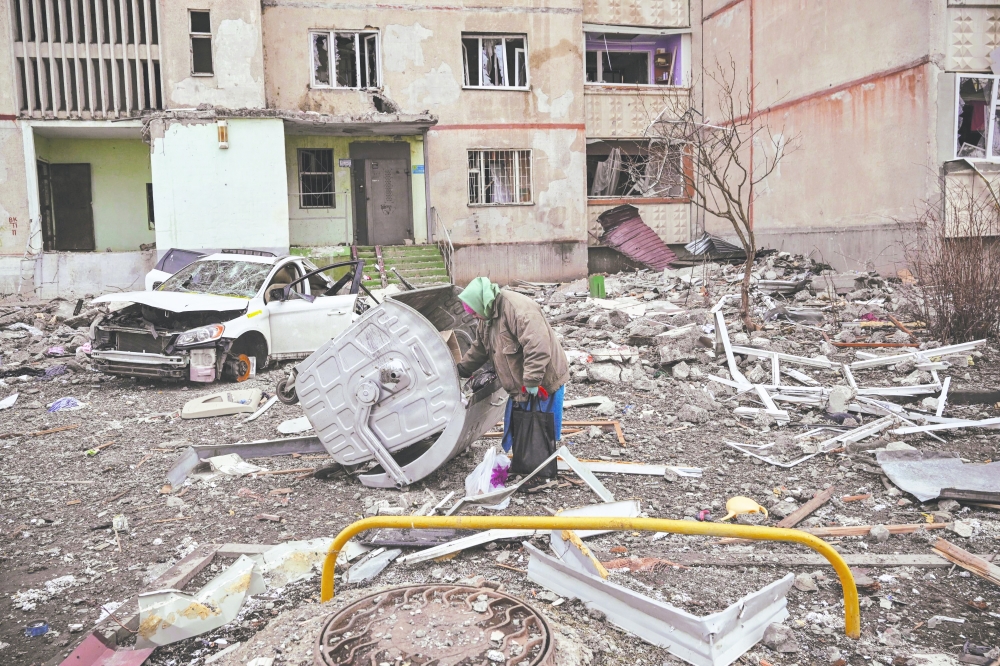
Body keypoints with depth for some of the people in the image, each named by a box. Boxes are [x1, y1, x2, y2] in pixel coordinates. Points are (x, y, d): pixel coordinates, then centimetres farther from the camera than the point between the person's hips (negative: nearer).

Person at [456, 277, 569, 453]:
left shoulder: (518, 308, -25)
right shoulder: (488, 317, 8)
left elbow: (537, 347, -33)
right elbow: (479, 349, 21)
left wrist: (532, 381, -32)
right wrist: (462, 370, 18)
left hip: (542, 385, -10)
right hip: (519, 388, 10)